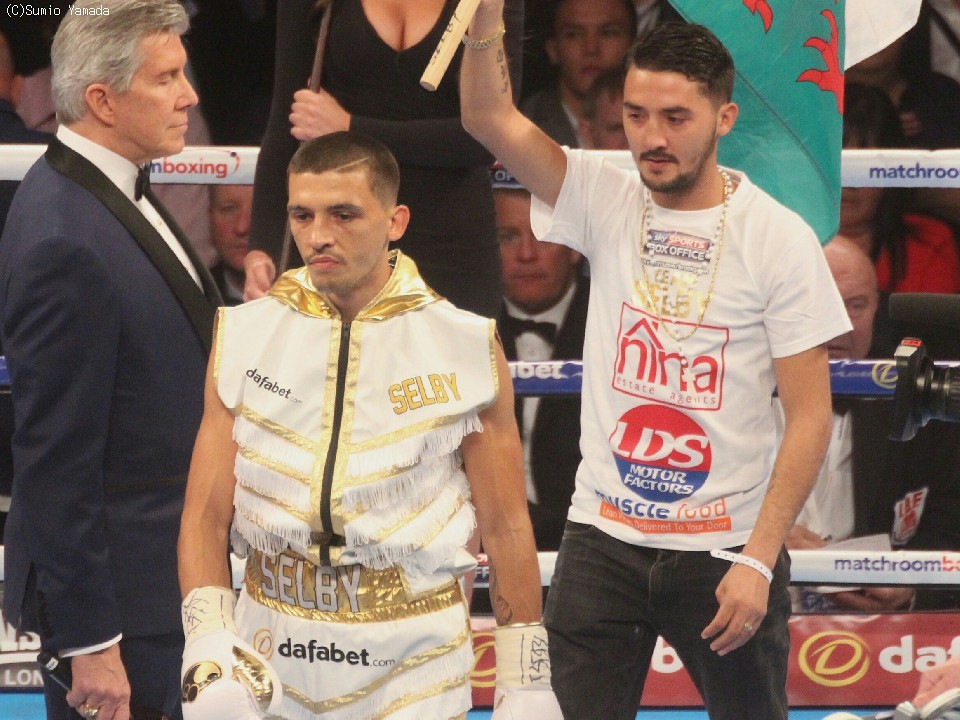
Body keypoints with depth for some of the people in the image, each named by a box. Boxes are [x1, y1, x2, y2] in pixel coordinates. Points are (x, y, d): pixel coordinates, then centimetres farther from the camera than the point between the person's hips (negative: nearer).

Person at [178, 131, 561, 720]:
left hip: (416, 670, -2)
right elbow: (206, 517, 2)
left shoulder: (465, 349, -3)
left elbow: (506, 528, 1)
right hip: (270, 658, 2)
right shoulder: (245, 339, 2)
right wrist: (207, 649, -12)